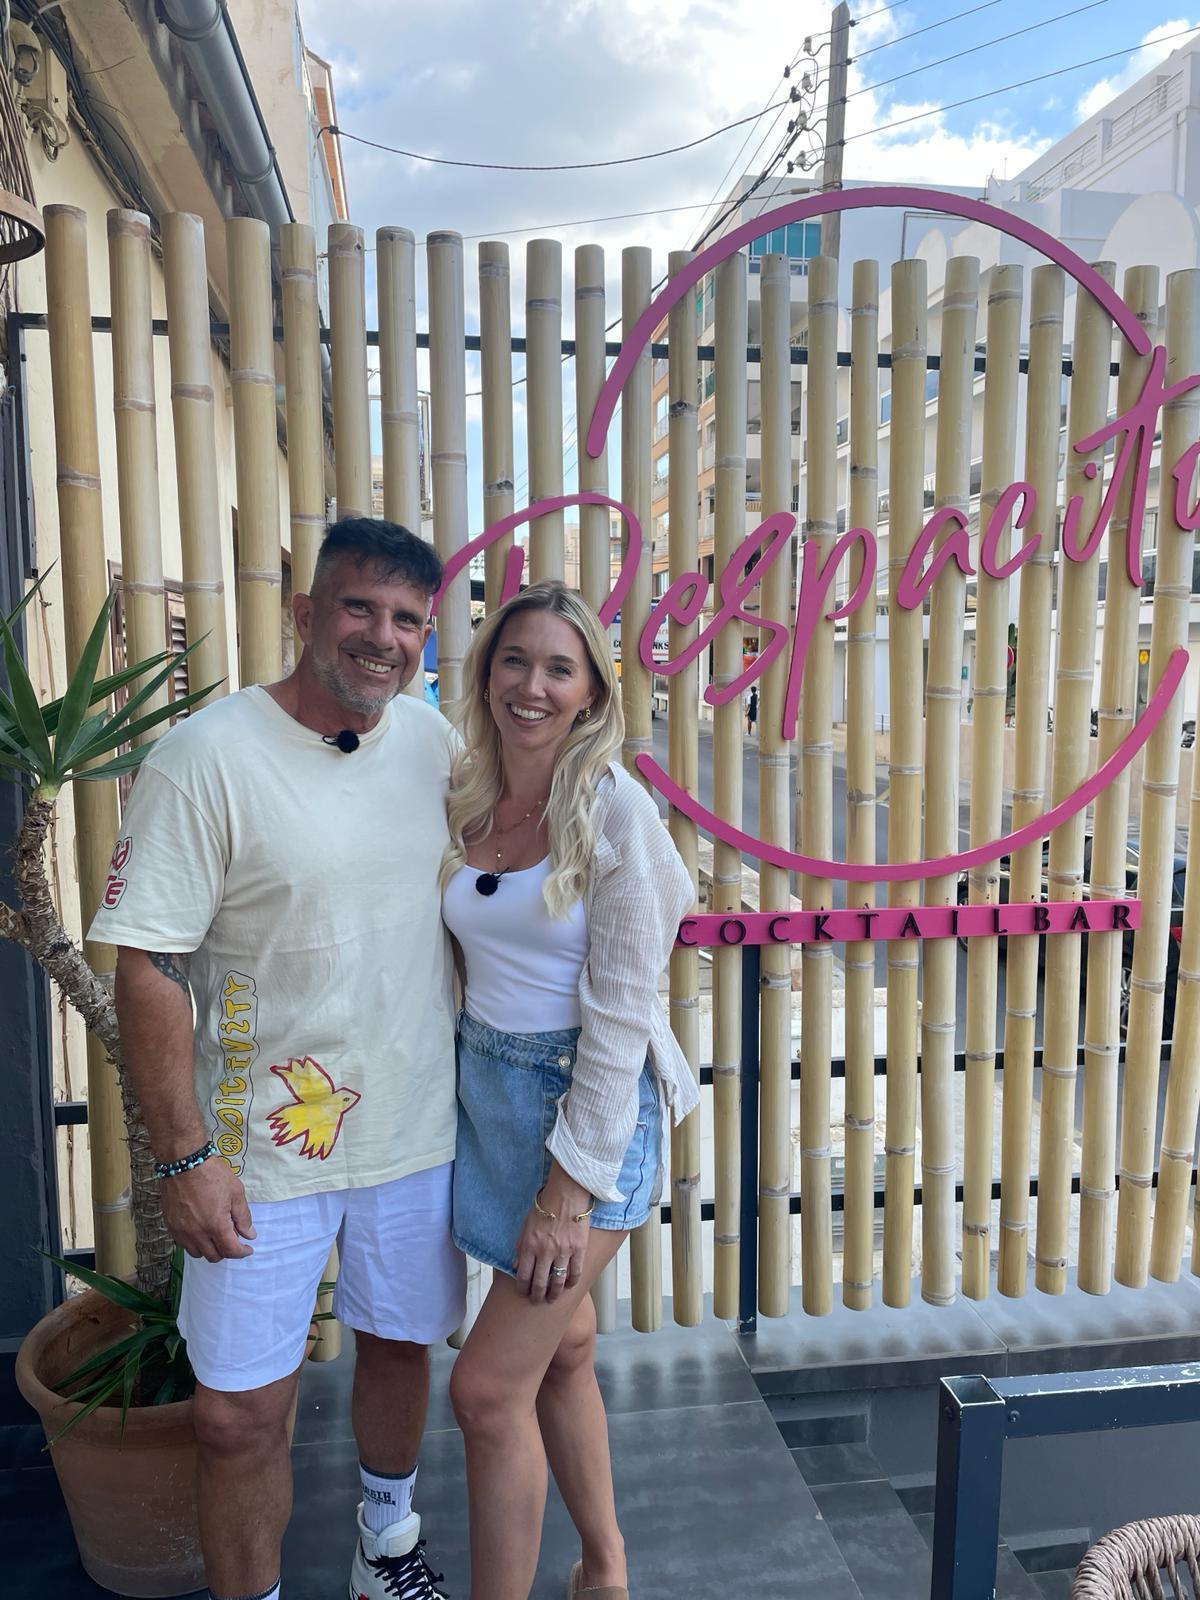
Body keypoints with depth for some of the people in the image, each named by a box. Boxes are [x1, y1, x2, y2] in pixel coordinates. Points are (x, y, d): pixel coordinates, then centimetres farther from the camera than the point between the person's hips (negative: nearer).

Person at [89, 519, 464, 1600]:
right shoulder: (210, 755, -15)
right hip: (264, 1146, -4)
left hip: (420, 1128, 5)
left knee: (398, 1344, 22)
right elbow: (144, 964, -14)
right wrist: (184, 1155, -15)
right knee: (240, 1413, 5)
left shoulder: (435, 743, -1)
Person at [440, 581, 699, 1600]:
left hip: (590, 1100, -6)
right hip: (487, 1087, 6)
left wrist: (572, 1183, -16)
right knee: (563, 1347, 22)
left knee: (488, 1387, 0)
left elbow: (621, 1010, -17)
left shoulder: (614, 808, -17)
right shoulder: (463, 799, 1)